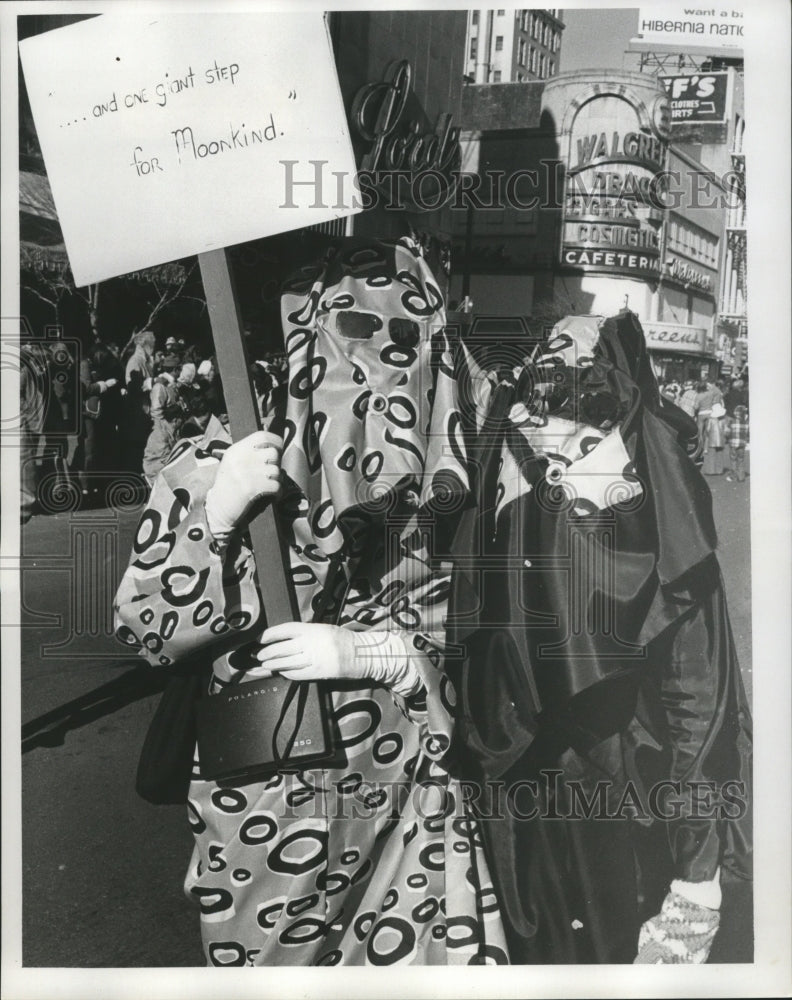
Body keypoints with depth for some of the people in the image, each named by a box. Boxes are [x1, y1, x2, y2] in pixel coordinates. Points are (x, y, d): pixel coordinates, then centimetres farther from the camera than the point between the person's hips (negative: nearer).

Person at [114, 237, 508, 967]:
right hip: (266, 796, -1)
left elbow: (465, 639, -1)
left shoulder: (431, 480, -4)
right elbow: (149, 633, -12)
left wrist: (367, 653, -19)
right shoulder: (220, 461, -11)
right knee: (275, 958, 17)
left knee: (436, 955, 8)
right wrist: (216, 517, -27)